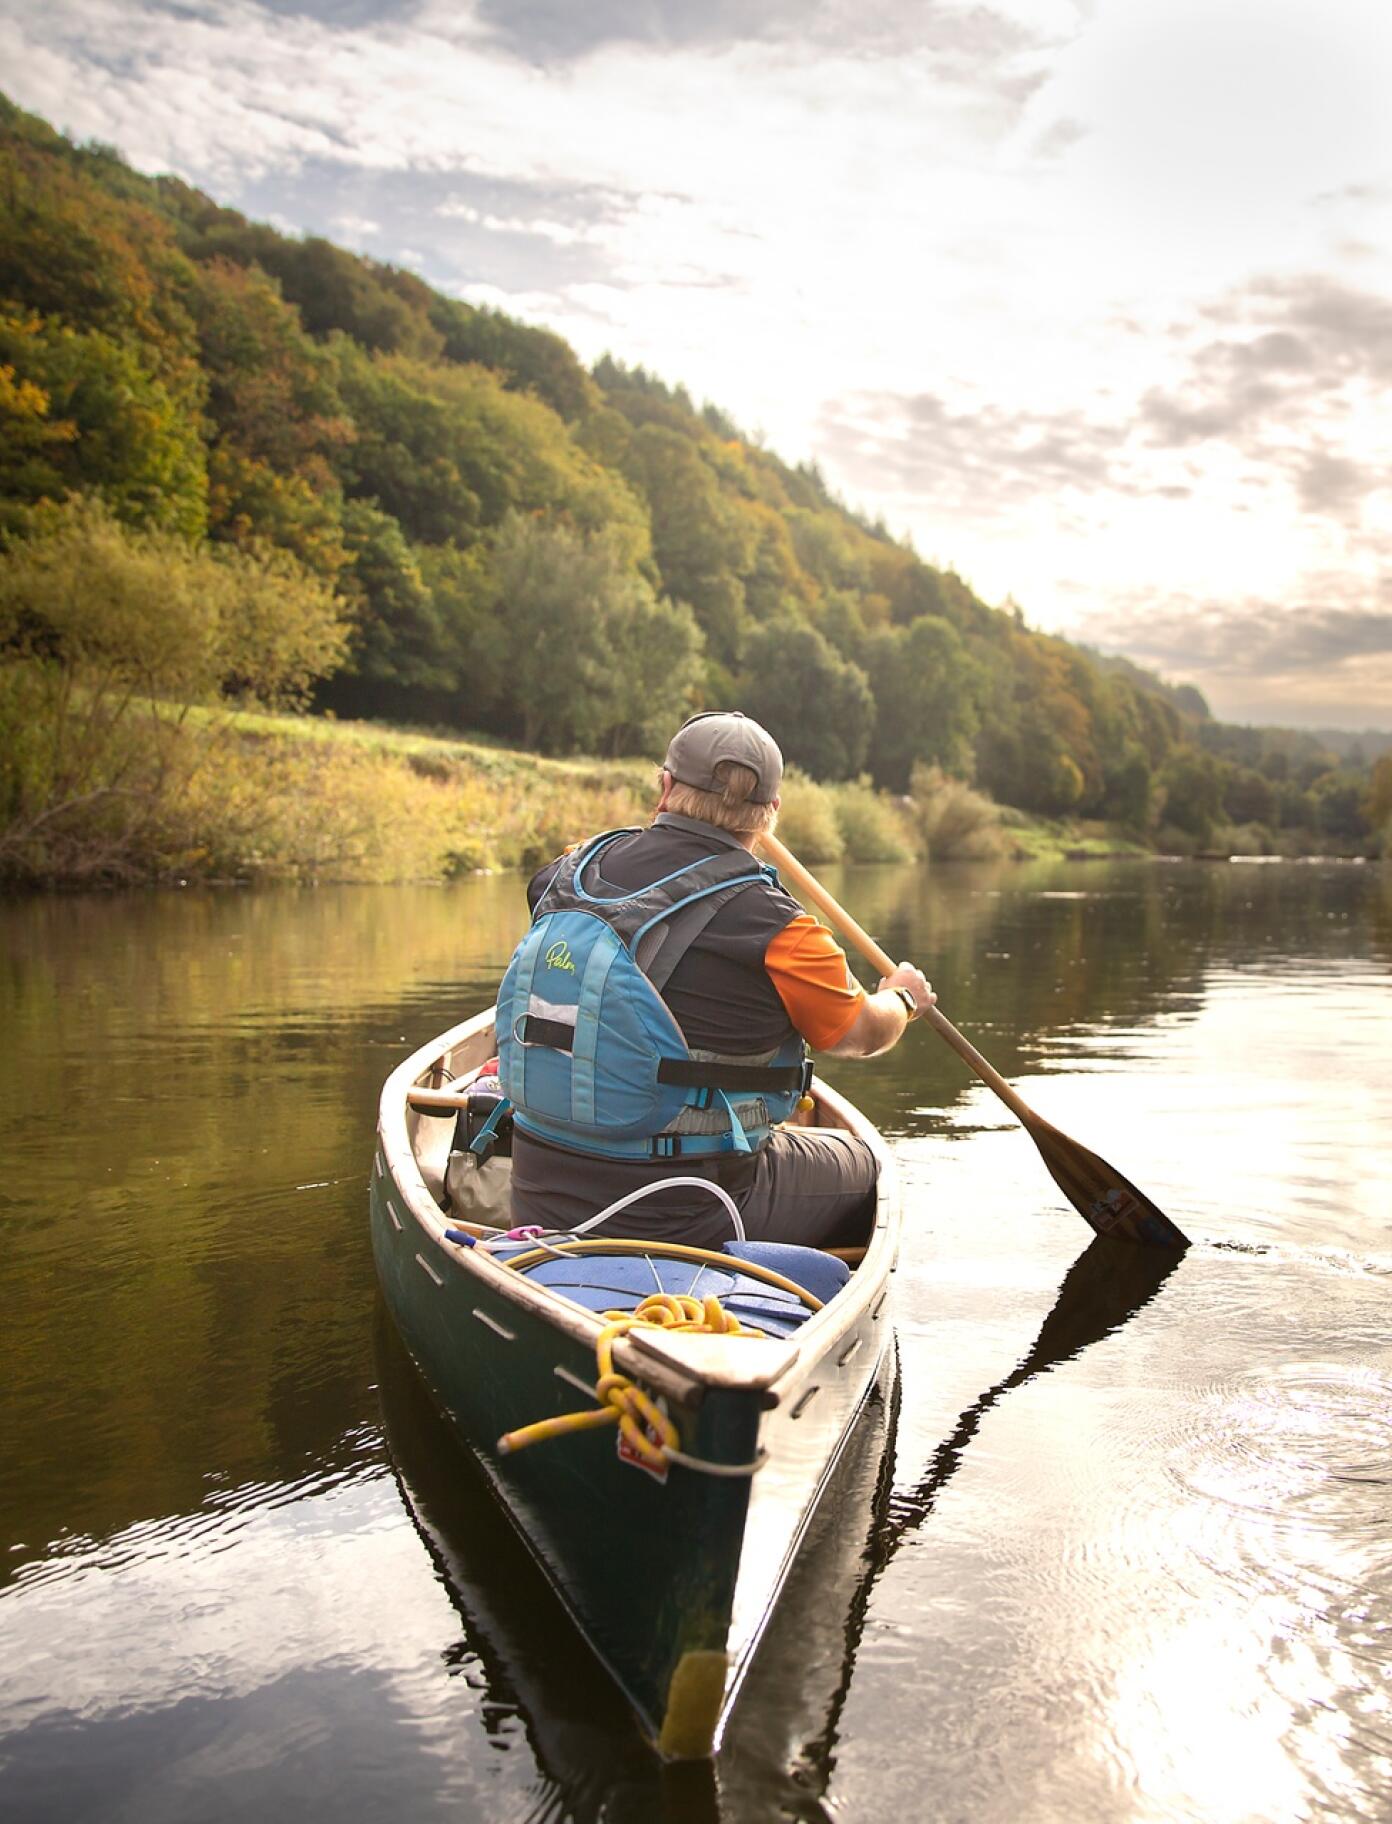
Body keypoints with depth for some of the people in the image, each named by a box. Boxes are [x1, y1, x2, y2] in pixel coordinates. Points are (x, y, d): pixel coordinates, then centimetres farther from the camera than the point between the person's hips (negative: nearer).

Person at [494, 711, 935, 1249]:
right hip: (686, 1220, -5)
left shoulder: (571, 872, -5)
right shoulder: (775, 929, -19)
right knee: (858, 1162, 21)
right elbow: (864, 1034, -1)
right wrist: (903, 997, 23)